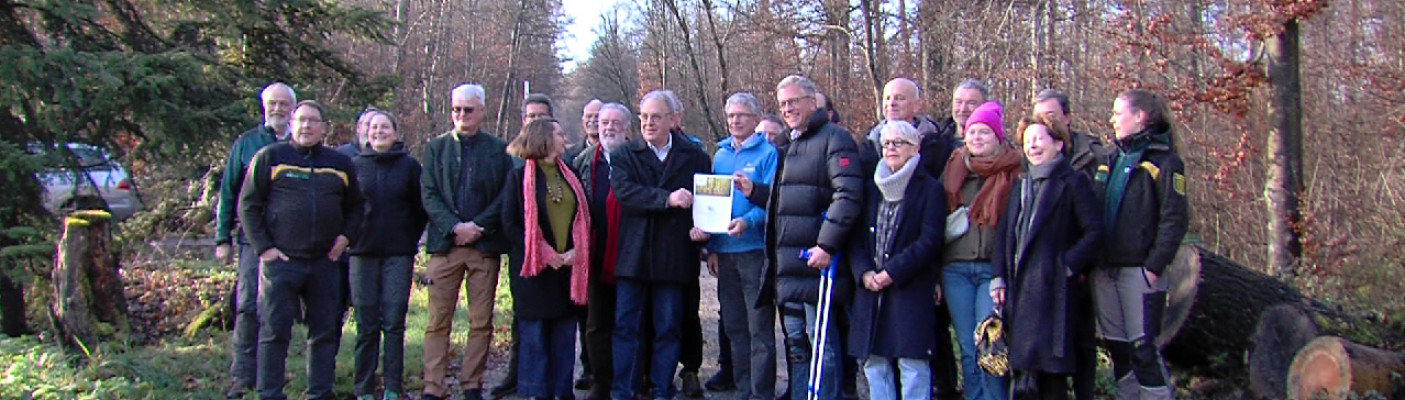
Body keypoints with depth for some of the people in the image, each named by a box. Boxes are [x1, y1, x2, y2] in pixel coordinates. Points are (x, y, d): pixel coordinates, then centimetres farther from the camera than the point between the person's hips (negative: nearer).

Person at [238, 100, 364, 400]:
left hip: (325, 263, 4)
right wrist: (263, 248, -7)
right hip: (280, 261, -3)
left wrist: (346, 236, 4)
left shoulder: (341, 164, 13)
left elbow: (356, 208, 22)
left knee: (325, 332, 7)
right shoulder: (270, 157, 2)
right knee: (274, 332, -3)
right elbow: (248, 205, 1)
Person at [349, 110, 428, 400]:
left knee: (394, 321, -1)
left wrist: (411, 239, 5)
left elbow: (421, 208, 7)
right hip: (363, 253, 1)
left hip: (399, 254, -1)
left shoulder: (409, 166, 4)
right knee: (366, 324, 2)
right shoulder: (355, 165, 6)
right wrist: (350, 236, 6)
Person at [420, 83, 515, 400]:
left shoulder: (499, 150, 9)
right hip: (445, 243, 0)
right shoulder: (436, 147, 11)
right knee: (438, 323, 0)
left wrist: (478, 226, -10)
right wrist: (454, 227, -11)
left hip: (484, 244, 0)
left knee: (481, 323, 3)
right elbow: (428, 195, 3)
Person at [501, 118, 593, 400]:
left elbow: (583, 217, 14)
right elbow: (510, 224, -5)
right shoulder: (519, 176, -1)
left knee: (565, 333, 6)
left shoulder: (570, 175, 13)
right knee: (534, 335, -1)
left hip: (568, 267, 5)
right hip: (534, 268, -4)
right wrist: (545, 255, -11)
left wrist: (576, 251, -3)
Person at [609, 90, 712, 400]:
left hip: (674, 255, 0)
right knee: (626, 326, 3)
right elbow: (623, 190, -11)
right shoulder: (625, 156, 6)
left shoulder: (695, 157, 8)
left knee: (668, 329, 5)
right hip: (633, 254, 0)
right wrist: (667, 199, -20)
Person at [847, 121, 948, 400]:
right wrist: (863, 272, -5)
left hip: (912, 290, -5)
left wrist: (893, 272, -14)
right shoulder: (872, 189, 17)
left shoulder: (929, 189, 1)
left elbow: (930, 241, -8)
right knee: (873, 362, 5)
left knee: (911, 363, -7)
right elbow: (856, 237, 12)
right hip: (871, 291, 5)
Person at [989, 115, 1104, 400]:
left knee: (1051, 373, -7)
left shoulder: (1073, 182, -1)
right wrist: (999, 277, 7)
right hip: (1019, 288, 6)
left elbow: (1094, 230, -6)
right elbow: (1004, 233, 16)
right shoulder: (1021, 185, 19)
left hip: (1053, 289, -6)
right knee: (1022, 368, 5)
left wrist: (1068, 265, -11)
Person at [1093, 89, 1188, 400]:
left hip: (1139, 270, -7)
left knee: (1143, 348, -8)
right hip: (1105, 270, 7)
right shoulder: (1110, 161, 16)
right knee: (1117, 348, 10)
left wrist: (1154, 266, -17)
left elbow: (1174, 220, -11)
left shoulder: (1163, 161, -5)